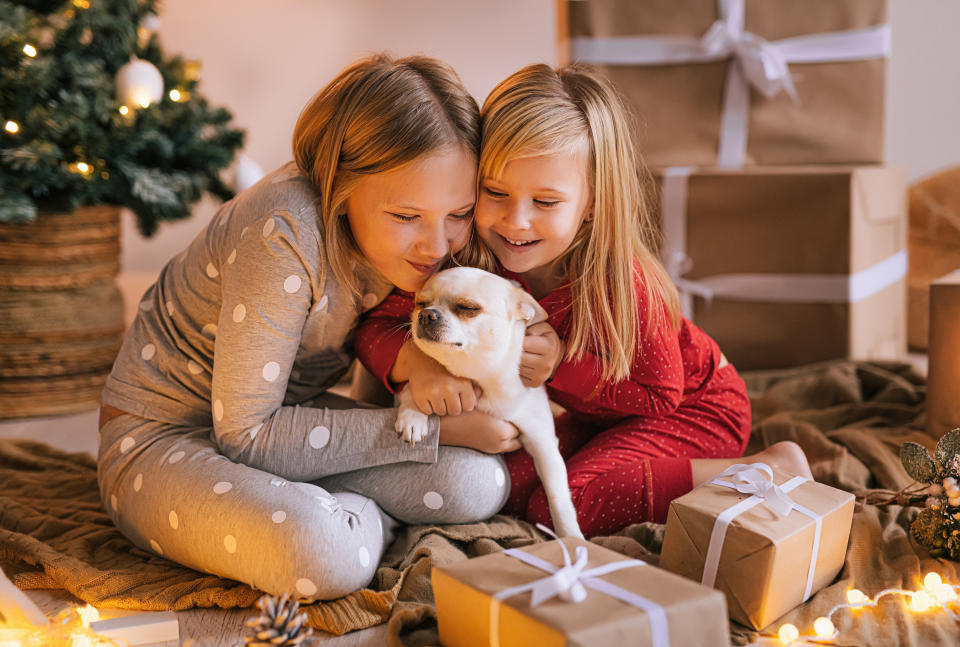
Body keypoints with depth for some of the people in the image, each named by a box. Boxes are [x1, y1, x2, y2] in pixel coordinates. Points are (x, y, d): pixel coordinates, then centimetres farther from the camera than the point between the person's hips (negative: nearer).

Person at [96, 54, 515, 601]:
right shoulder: (285, 235, -31)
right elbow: (245, 435, -26)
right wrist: (430, 427, -28)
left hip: (285, 416, 6)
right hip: (162, 438, -6)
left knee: (478, 482, -16)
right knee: (324, 555, -36)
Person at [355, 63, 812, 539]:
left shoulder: (624, 283, -34)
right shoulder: (469, 260, -21)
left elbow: (660, 396, -21)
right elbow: (375, 327, -19)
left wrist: (563, 365, -35)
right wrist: (416, 361, -42)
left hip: (693, 406, -6)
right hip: (603, 415, 7)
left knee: (566, 504, -25)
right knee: (507, 489, -9)